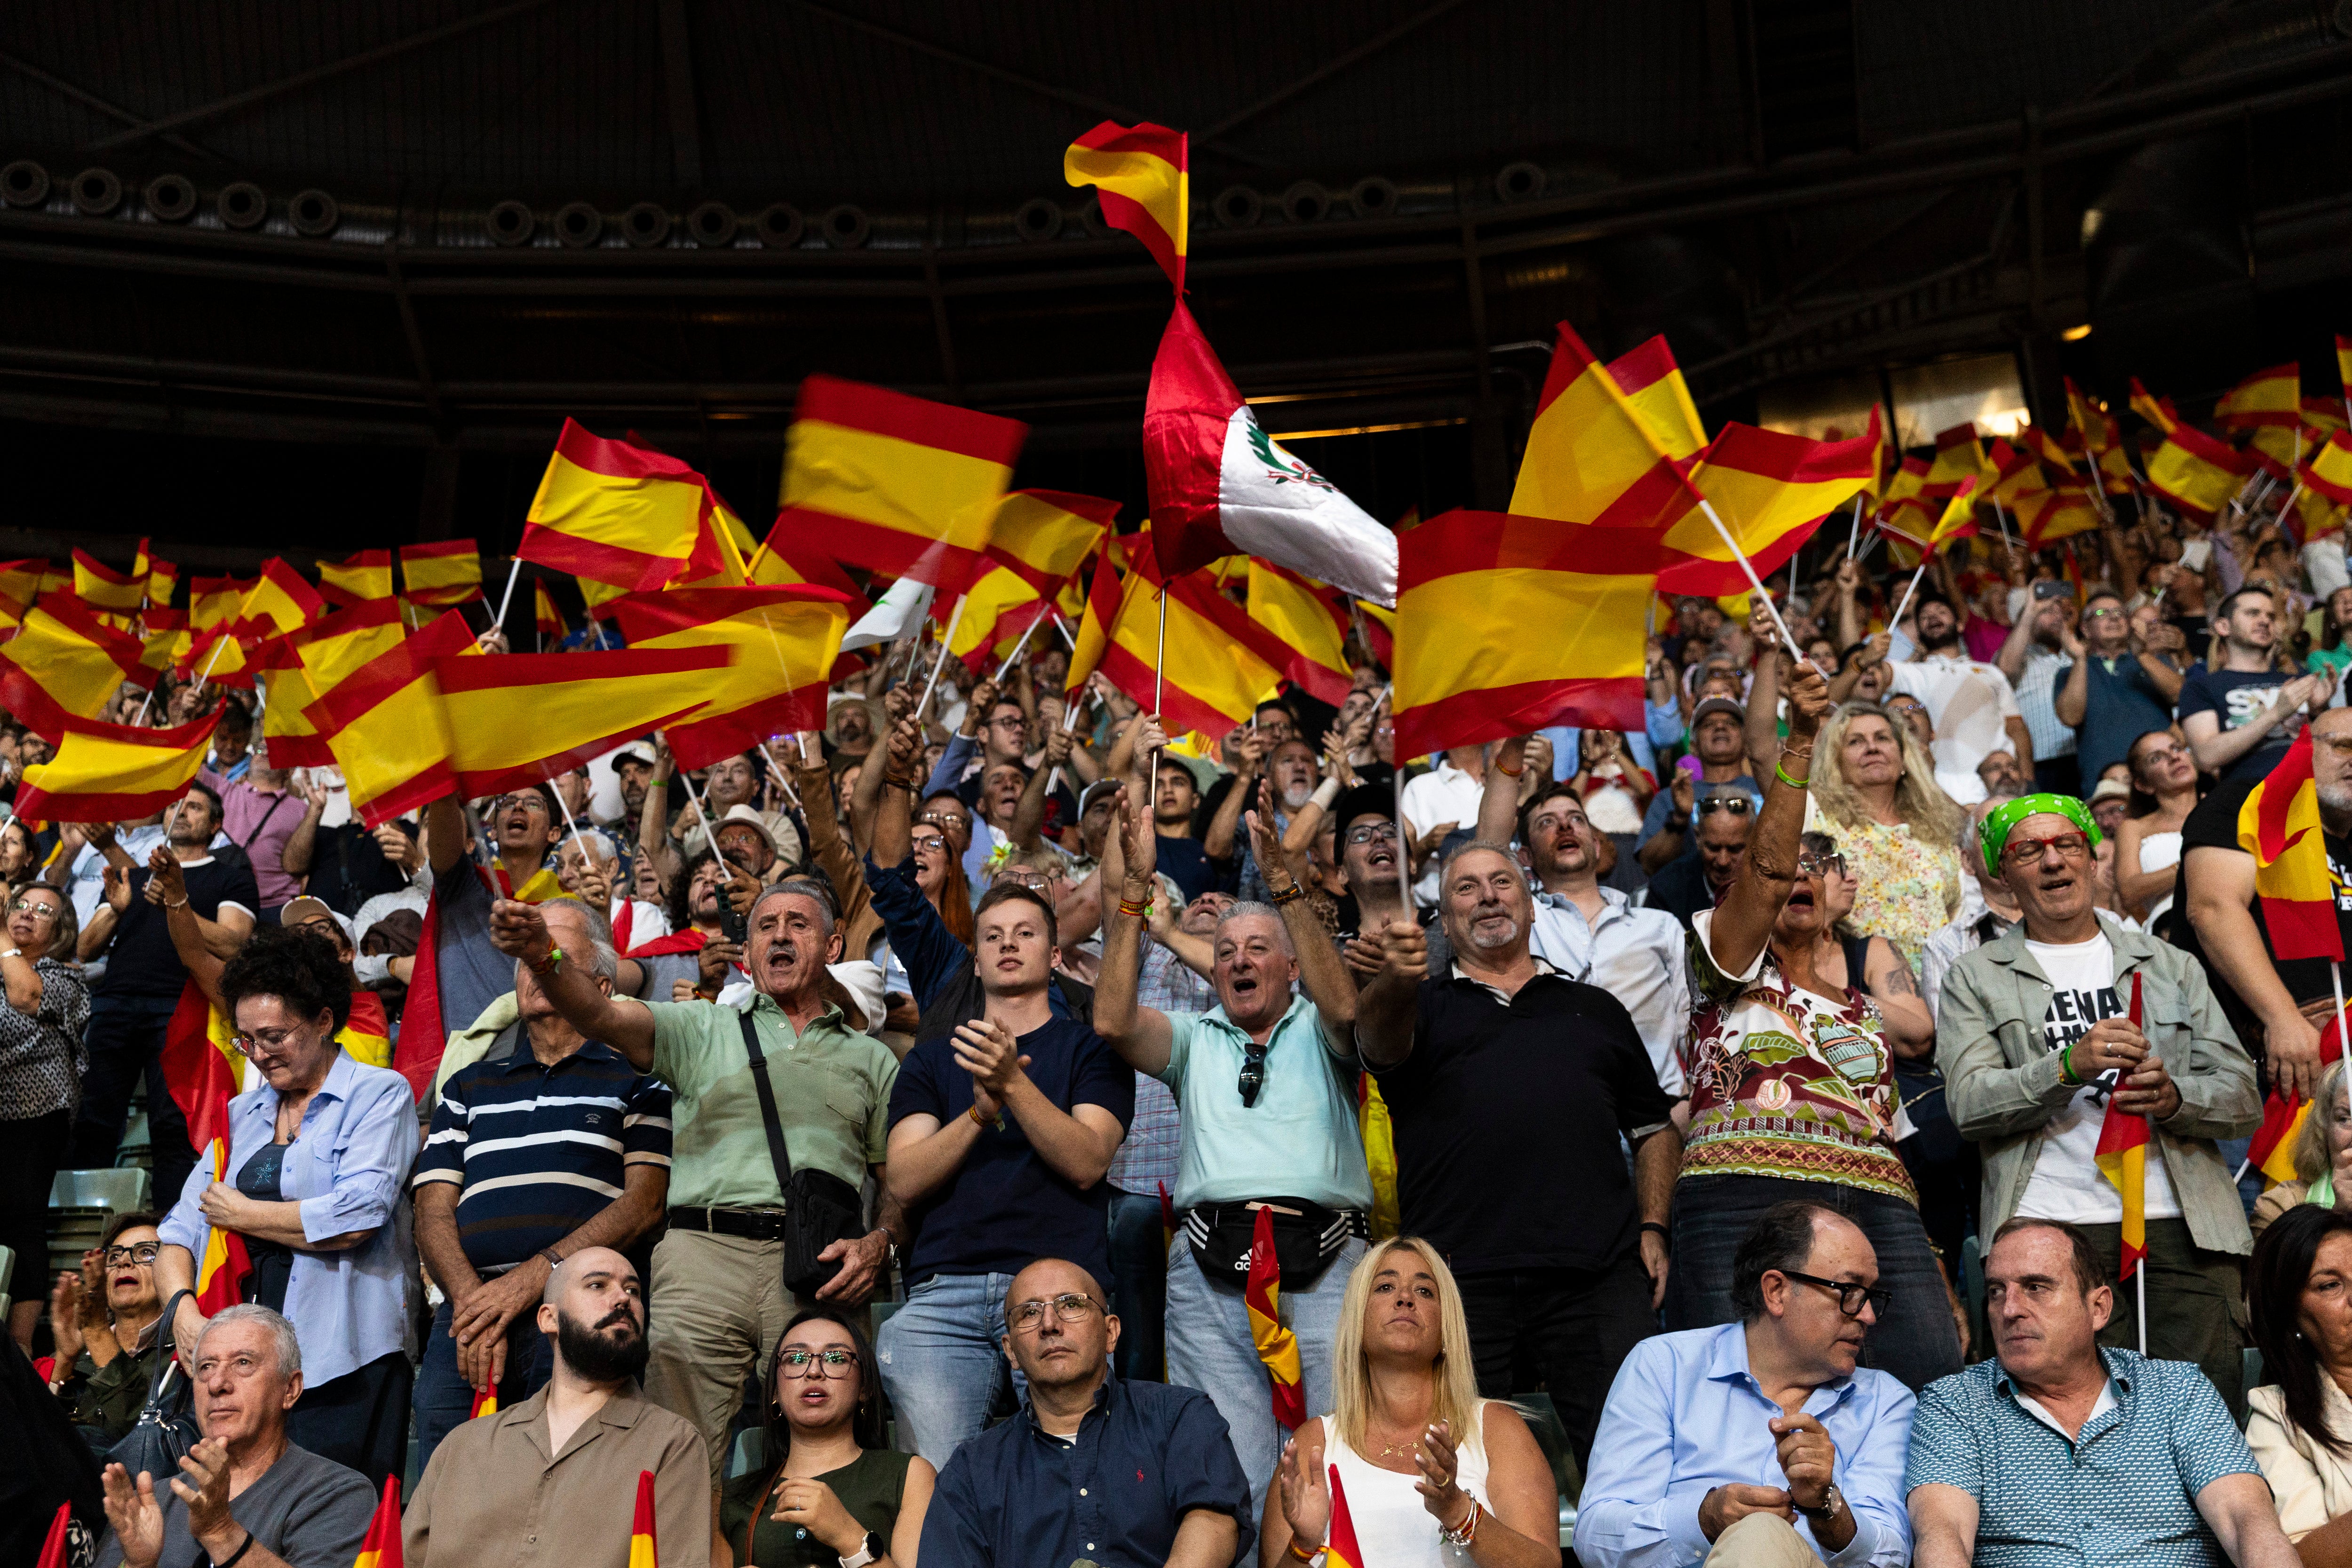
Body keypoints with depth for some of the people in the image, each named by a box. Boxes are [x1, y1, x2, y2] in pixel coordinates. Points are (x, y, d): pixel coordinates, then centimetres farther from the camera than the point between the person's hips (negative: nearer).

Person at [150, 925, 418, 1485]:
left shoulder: (380, 1095, 1)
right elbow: (181, 1229, 16)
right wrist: (182, 1308, -4)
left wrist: (241, 1214, 0)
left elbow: (356, 1218, -13)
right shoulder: (241, 1115, 20)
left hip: (345, 1367, -5)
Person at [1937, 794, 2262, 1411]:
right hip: (2050, 1231, -2)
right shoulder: (1975, 978, 14)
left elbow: (2244, 1098, 14)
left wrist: (2173, 1096, -8)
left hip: (2183, 1227, 2)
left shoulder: (2171, 965, 21)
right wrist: (2069, 1067, -17)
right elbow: (1969, 1104, -1)